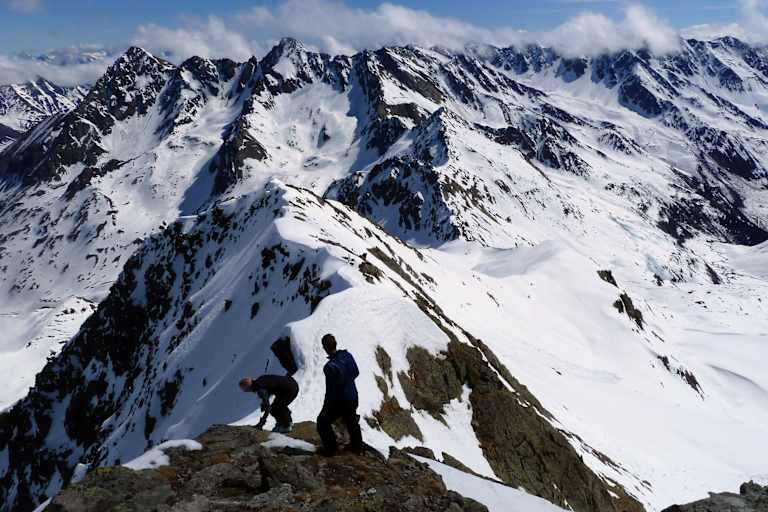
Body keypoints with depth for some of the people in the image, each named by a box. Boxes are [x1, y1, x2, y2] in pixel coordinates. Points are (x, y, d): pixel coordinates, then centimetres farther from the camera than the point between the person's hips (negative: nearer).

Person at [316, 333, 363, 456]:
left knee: (323, 422, 15)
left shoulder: (330, 367, -32)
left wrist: (325, 409, -12)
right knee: (352, 422, 28)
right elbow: (356, 372, 6)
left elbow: (331, 391, -25)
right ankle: (357, 446, 45)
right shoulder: (347, 355, -11)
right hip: (353, 397, 7)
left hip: (339, 401, -7)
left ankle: (331, 449, 22)